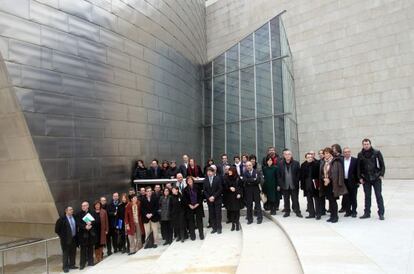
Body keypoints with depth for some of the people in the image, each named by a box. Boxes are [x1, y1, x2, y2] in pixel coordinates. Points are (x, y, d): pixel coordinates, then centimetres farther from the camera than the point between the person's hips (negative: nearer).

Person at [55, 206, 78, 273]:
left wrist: (76, 235, 10)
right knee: (65, 253, 5)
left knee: (73, 253, 13)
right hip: (66, 239, -5)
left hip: (74, 239, 5)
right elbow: (57, 229, -9)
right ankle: (65, 267, 17)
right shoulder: (62, 219, -12)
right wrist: (62, 236, -7)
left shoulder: (74, 218, 4)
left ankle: (72, 265, 27)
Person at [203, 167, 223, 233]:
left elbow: (220, 189, -7)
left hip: (217, 199, -3)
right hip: (209, 200, 3)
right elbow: (204, 190, 4)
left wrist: (214, 196, -13)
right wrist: (208, 197, -9)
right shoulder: (205, 180, 4)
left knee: (218, 214, 2)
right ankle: (214, 228, 15)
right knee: (211, 215, 5)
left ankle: (219, 228, 13)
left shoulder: (218, 178, -4)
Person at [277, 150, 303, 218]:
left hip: (294, 185, -1)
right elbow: (278, 175, 2)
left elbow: (299, 174, -1)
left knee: (295, 199, 6)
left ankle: (297, 212, 16)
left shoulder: (296, 163, -3)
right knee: (286, 200, 11)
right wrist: (280, 183, -4)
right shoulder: (280, 164, 0)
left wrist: (296, 182, -7)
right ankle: (287, 212, 22)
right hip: (284, 185, 1)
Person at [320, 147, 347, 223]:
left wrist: (329, 179, -15)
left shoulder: (336, 161, -8)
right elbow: (321, 173, 15)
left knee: (333, 200, -2)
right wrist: (324, 178, -3)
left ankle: (335, 216, 8)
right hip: (326, 184, 6)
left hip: (333, 184, -6)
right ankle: (332, 216, 19)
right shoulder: (324, 163, 13)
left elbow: (337, 173, -13)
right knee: (330, 200, 11)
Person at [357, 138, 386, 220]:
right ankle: (367, 213, 16)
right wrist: (360, 177, 1)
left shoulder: (376, 153, -2)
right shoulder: (360, 155, 3)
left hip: (376, 178, -2)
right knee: (367, 196, 9)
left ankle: (381, 213, 9)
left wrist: (381, 175, -7)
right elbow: (359, 167, 7)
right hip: (366, 179, 2)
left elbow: (382, 164, 0)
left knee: (379, 196, 1)